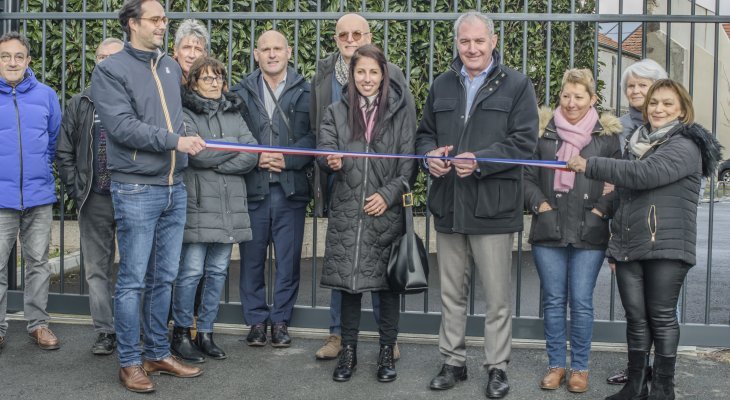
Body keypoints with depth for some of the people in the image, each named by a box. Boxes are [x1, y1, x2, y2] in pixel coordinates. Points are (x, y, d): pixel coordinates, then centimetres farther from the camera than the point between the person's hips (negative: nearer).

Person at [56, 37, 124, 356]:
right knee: (98, 268, 6)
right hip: (94, 201, 3)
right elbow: (64, 153, 11)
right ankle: (105, 331, 15)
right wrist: (77, 191, 1)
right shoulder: (80, 104, 10)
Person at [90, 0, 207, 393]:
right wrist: (174, 141, -18)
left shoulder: (171, 67, 14)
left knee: (164, 278, 12)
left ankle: (159, 354, 23)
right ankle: (130, 362, 11)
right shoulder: (110, 70, -5)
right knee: (133, 281, 0)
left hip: (175, 188, 6)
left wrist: (184, 145, 12)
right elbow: (122, 126, -15)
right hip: (136, 190, -6)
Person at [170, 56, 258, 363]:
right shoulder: (185, 114, 0)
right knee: (191, 271, -5)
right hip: (197, 204, -5)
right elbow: (197, 154, -15)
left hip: (229, 205, 5)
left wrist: (213, 162, -8)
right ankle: (181, 334, 9)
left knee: (218, 271, 8)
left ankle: (205, 333, 18)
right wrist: (235, 145, -2)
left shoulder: (233, 113, 16)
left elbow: (251, 155, 4)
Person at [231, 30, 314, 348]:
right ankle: (256, 320, 20)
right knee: (252, 258, 7)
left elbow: (313, 136, -4)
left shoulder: (305, 92, 4)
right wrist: (256, 157, -11)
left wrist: (287, 160, -14)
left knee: (288, 259, 5)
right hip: (252, 187, 1)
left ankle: (281, 320, 19)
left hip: (290, 188, -1)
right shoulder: (241, 92, 9)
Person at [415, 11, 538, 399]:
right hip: (447, 205, 4)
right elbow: (424, 133, 18)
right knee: (451, 293, 13)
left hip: (493, 207, -4)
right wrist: (430, 154, -5)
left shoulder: (516, 85, -1)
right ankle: (453, 361, 26)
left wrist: (479, 161, -19)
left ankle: (497, 366, 18)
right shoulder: (441, 86, 14)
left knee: (498, 296, 4)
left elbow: (524, 142, -8)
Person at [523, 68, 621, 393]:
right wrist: (538, 203, -5)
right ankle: (556, 364, 20)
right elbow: (528, 176, 8)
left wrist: (602, 209, -7)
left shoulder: (607, 134, 4)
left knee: (581, 302, 2)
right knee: (553, 300, 8)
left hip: (589, 234, -1)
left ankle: (580, 367, 16)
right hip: (548, 232, 1)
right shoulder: (544, 130, 6)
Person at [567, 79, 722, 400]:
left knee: (661, 316, 1)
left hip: (665, 248, -6)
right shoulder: (637, 143, 17)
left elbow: (644, 174, -23)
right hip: (627, 246, 6)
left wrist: (591, 166, -19)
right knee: (636, 317, 9)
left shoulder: (685, 147, -7)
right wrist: (615, 238, 21)